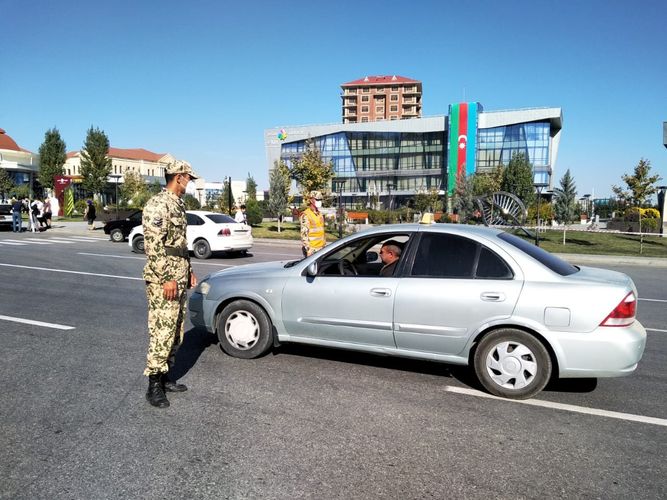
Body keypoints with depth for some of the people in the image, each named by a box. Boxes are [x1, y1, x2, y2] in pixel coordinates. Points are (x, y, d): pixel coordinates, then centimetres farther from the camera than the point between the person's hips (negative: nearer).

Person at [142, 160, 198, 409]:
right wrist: (167, 279, -21)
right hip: (163, 281, -10)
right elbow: (153, 245, -20)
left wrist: (189, 270, 20)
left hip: (179, 279, 10)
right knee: (162, 332, -5)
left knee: (176, 332, 14)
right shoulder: (158, 204, -14)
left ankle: (165, 377, 25)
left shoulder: (178, 205, 16)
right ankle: (154, 386, 5)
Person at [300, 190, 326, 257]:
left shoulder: (319, 214, 15)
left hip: (321, 248, 8)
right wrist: (307, 249, -20)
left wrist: (324, 244, 18)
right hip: (312, 249, -8)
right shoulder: (305, 215, -11)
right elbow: (304, 234, -16)